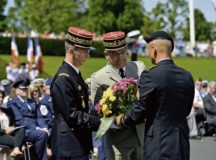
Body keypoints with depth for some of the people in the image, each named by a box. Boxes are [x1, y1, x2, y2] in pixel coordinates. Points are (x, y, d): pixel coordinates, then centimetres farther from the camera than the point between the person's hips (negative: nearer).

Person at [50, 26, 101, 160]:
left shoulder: (74, 74, 14)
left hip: (80, 143, 10)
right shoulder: (63, 79, -17)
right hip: (69, 146, -10)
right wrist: (98, 122, -20)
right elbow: (71, 115, -21)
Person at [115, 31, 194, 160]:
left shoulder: (150, 76, -14)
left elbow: (138, 113, -9)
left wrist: (121, 120, 10)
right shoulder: (187, 77, 4)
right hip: (182, 145, 6)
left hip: (159, 145, -6)